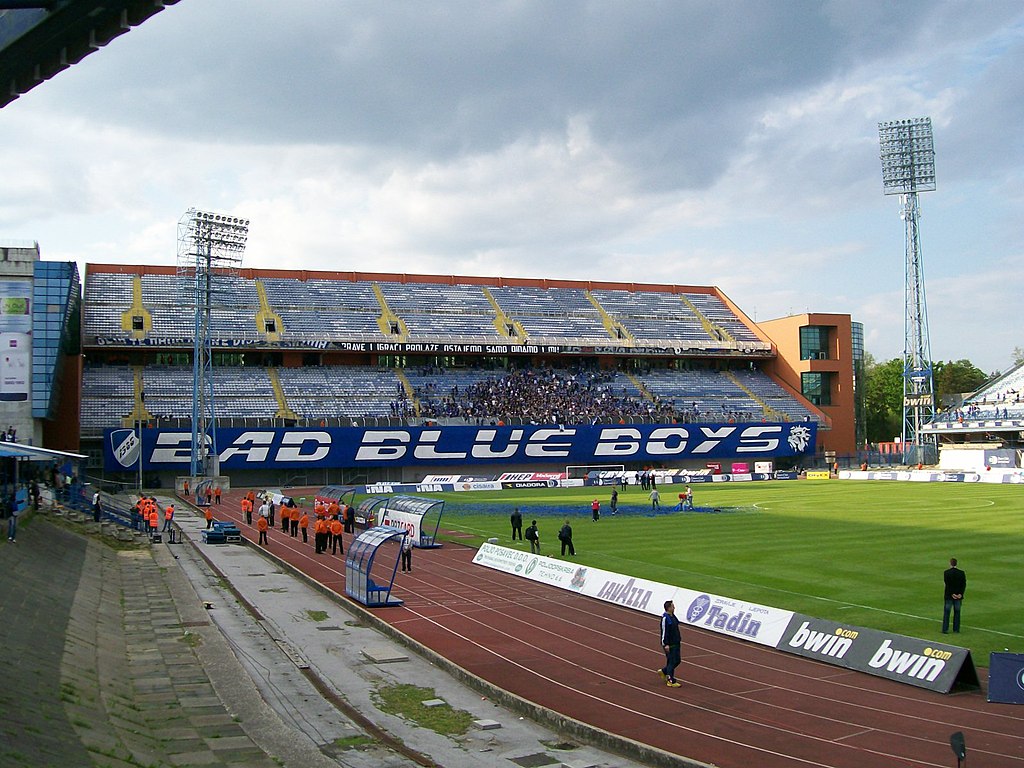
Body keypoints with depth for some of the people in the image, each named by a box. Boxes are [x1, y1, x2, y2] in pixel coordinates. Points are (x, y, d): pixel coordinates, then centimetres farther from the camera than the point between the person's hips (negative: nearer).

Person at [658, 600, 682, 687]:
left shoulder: (672, 616, 11)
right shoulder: (665, 618, -18)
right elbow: (664, 631, -21)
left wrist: (679, 639, 21)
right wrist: (666, 644, -23)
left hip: (675, 643, 9)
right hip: (669, 644, -9)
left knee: (677, 661, 14)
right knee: (672, 661, -4)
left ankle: (663, 671, 31)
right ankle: (670, 681, 4)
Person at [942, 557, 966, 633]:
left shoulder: (946, 572, -10)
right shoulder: (961, 573, -1)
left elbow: (947, 584, -14)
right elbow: (964, 585, -5)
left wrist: (952, 594, -11)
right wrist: (960, 594, -8)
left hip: (949, 596, -2)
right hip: (958, 596, 3)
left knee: (946, 613, 4)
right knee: (957, 612, 12)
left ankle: (945, 629, 2)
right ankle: (956, 629, 14)